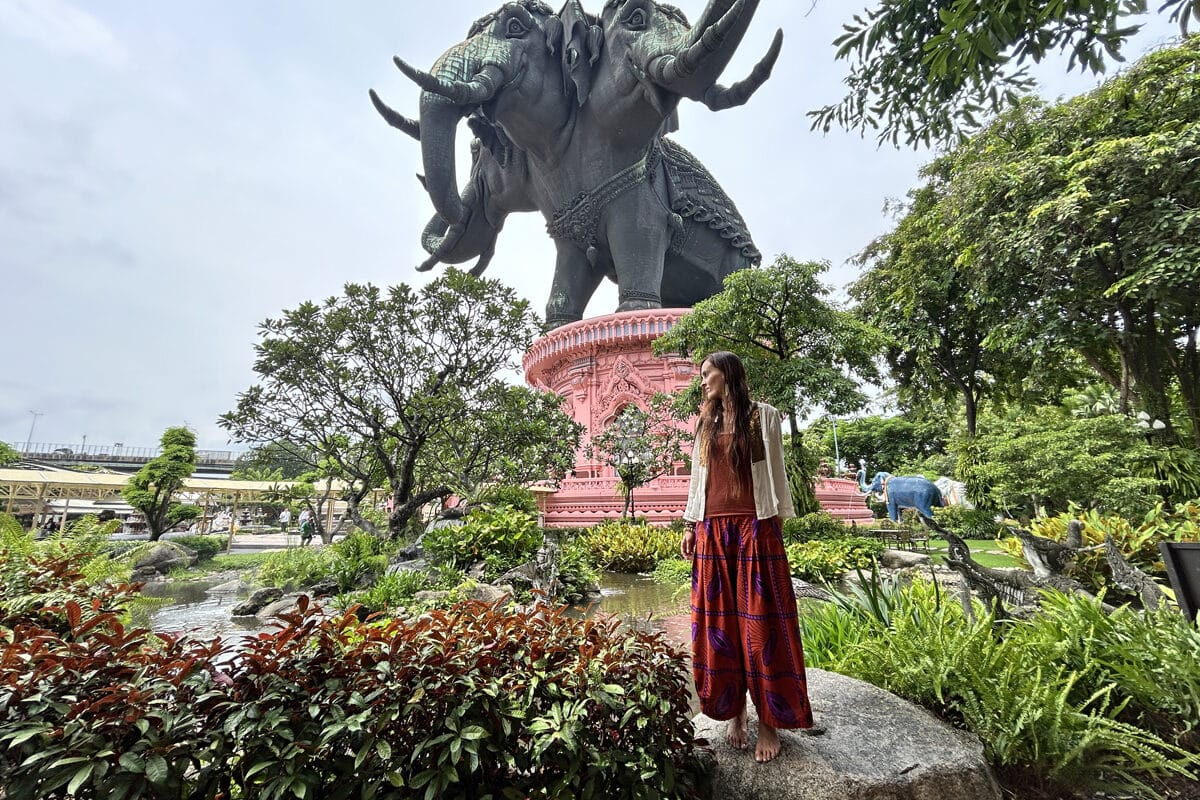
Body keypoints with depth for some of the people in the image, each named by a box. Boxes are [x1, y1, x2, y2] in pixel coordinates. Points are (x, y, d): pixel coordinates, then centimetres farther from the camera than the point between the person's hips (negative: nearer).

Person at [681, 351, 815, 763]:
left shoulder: (763, 416, 2)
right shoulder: (705, 424, 14)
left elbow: (774, 471, 1)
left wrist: (777, 522, -4)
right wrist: (691, 525, 12)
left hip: (754, 528, -4)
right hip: (712, 531, 4)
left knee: (760, 623, 1)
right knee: (720, 622, 7)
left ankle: (769, 721, 15)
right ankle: (735, 711, 23)